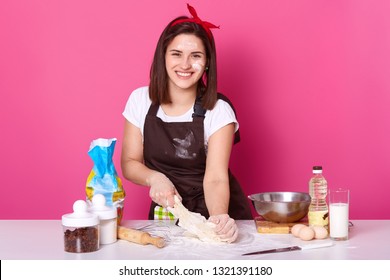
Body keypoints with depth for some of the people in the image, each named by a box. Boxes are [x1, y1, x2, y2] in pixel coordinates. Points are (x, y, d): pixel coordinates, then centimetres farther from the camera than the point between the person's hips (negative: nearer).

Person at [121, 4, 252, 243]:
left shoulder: (219, 111, -12)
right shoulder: (141, 100, -4)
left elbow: (216, 178, -20)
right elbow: (130, 162, 0)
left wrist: (220, 217, -39)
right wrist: (155, 178, -20)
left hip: (214, 209, -1)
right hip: (166, 211, 2)